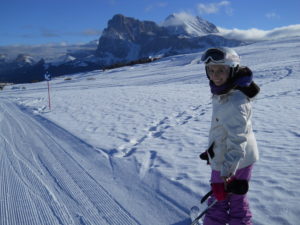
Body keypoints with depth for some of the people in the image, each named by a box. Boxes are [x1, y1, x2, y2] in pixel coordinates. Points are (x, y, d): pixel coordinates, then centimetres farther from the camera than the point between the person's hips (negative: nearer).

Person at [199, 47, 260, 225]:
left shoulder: (235, 102, -29)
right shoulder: (224, 92, 3)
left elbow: (237, 142, -29)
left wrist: (225, 175, -29)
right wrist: (212, 151, 24)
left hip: (232, 162, -9)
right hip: (225, 158, 9)